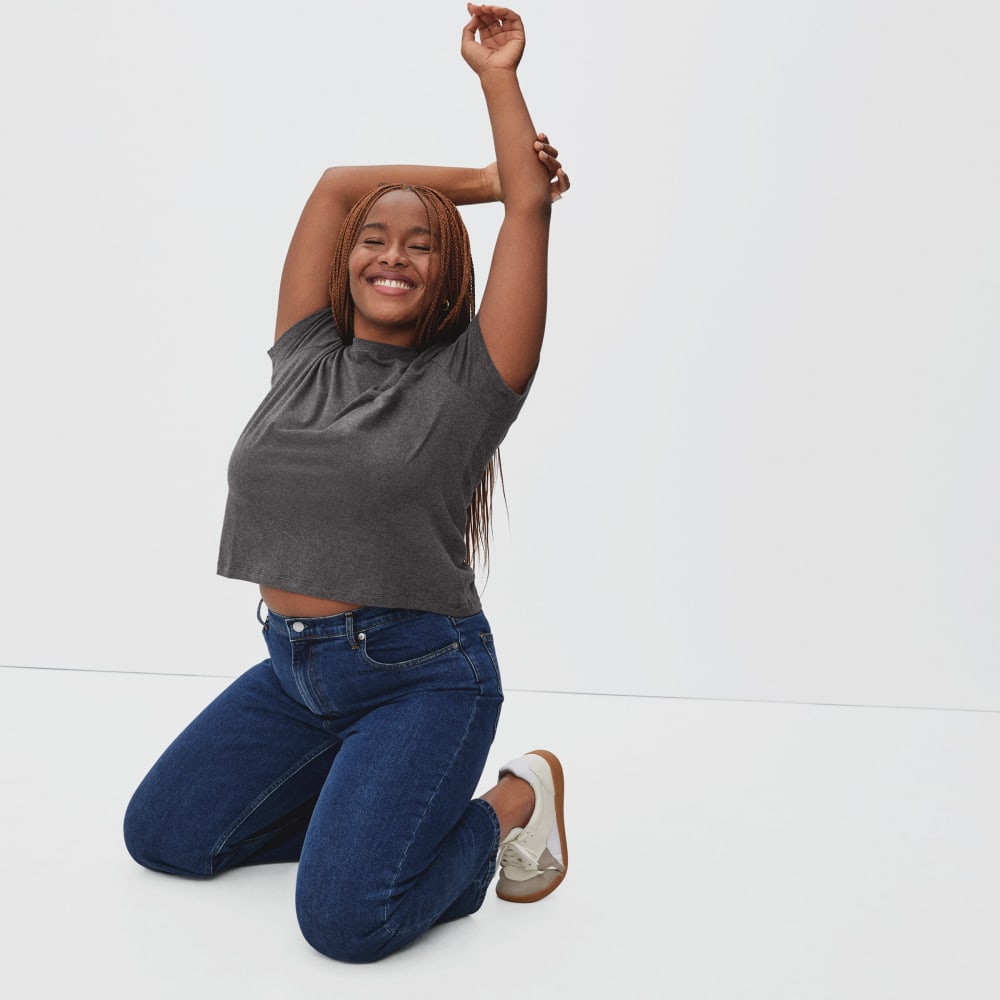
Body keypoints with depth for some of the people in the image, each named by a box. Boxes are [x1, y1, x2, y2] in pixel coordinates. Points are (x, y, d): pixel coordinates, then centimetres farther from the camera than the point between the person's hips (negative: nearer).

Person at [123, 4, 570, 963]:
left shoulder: (468, 379, -6)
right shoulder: (305, 359, 6)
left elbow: (531, 208, -9)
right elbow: (334, 186, 8)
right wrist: (478, 179, 9)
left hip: (420, 676, -6)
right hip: (294, 667, 6)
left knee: (345, 918, -20)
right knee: (160, 836, 9)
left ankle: (509, 806, 6)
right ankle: (366, 798, 21)